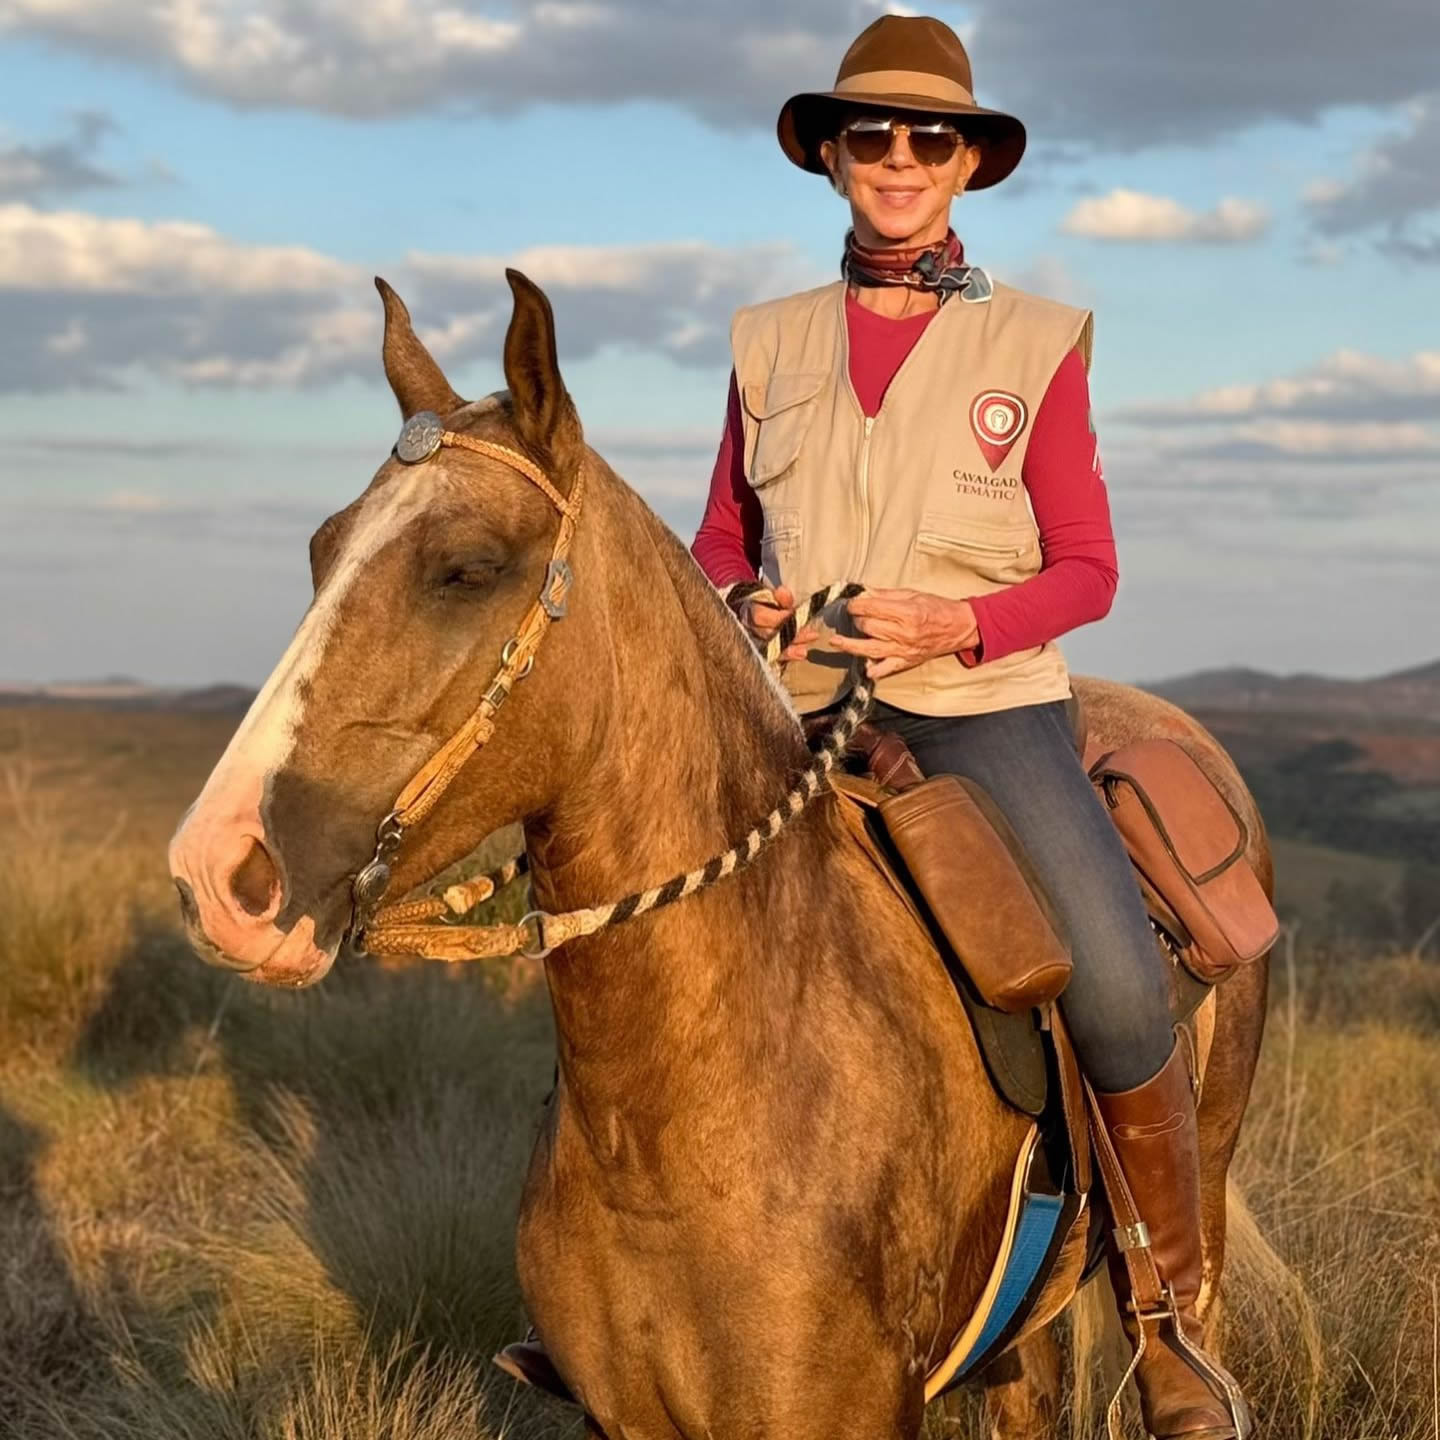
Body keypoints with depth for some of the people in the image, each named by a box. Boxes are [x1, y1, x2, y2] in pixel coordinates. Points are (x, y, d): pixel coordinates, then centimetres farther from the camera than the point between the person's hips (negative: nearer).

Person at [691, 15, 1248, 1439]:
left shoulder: (1035, 346, 3)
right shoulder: (771, 343, 10)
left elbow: (1087, 570, 2)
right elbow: (720, 544, 17)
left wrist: (961, 624, -17)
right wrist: (741, 609, -7)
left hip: (987, 704, -3)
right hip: (798, 711, 3)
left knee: (1122, 1002, -23)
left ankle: (1172, 1313, 0)